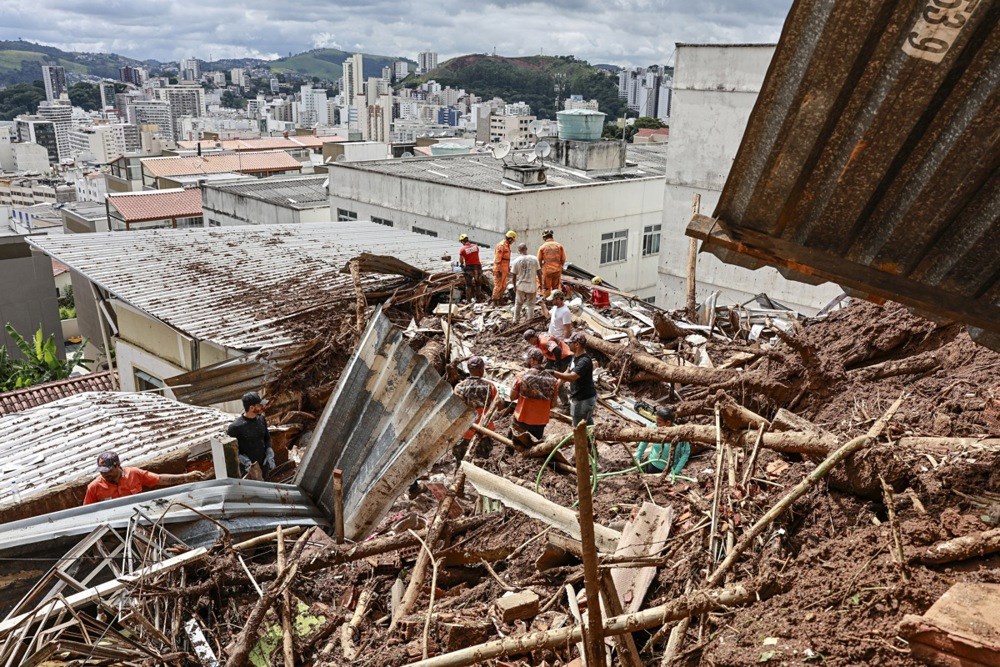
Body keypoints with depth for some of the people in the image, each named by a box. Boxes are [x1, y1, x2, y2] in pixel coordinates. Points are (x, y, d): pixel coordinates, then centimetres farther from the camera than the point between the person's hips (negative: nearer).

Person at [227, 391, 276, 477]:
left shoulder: (261, 419, -5)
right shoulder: (236, 426, -22)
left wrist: (270, 454, -4)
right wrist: (242, 458, -25)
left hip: (264, 465, 5)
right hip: (247, 468, -5)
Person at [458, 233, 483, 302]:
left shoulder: (462, 249, -9)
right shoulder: (475, 246, 1)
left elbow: (461, 261, -5)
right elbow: (476, 255, 10)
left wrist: (462, 264, 16)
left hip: (469, 267, -3)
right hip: (477, 266, 3)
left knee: (468, 284, 6)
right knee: (477, 283, 15)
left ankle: (468, 299, 5)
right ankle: (477, 298, 19)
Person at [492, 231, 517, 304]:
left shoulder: (507, 245, 15)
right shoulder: (501, 245, -15)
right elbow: (497, 259, -20)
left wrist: (508, 268, 23)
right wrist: (498, 270, -22)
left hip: (505, 270, 10)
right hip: (500, 270, -10)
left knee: (503, 286, 12)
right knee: (498, 285, -5)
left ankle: (500, 299, 20)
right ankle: (495, 300, 1)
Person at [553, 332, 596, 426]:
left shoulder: (585, 361, -28)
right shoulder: (574, 357, 4)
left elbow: (571, 377, -36)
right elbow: (568, 372, 14)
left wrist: (553, 373, -34)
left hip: (584, 399, -10)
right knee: (588, 423, 23)